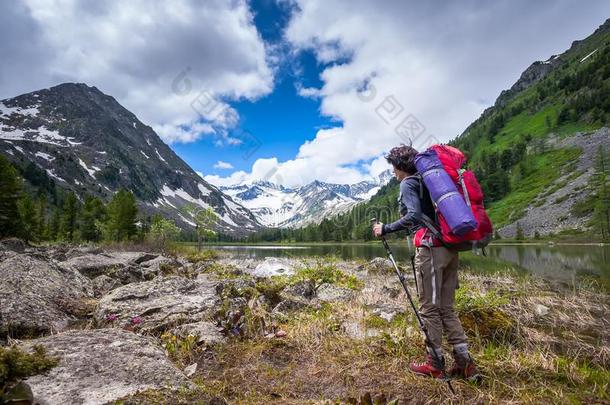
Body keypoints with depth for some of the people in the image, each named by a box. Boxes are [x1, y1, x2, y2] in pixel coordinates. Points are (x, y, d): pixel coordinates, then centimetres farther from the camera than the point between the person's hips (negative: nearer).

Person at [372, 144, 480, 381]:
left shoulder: (408, 183, -4)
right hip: (449, 248, 8)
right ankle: (465, 362, 13)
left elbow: (414, 216, -20)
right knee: (446, 308, 13)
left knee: (429, 308, 2)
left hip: (431, 248, -8)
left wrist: (385, 229, -13)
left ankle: (435, 364, 11)